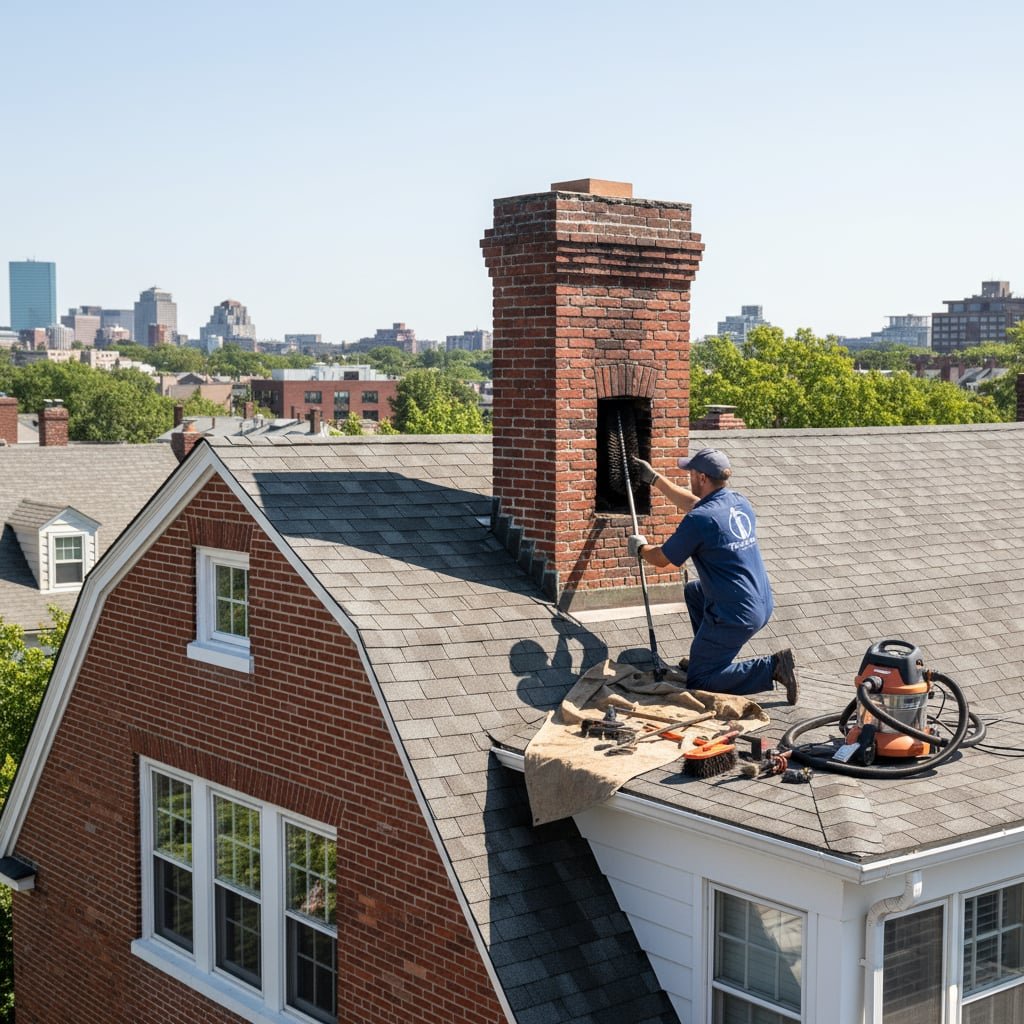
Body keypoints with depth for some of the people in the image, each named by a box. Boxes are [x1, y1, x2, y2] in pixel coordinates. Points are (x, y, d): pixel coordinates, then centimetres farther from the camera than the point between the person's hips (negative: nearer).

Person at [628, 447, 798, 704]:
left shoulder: (699, 520, -19)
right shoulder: (739, 502, 6)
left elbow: (661, 559, -5)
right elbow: (691, 503, 26)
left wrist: (640, 548, 17)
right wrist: (654, 478, 34)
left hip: (735, 616, -9)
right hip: (762, 604, 9)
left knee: (698, 681, 4)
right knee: (693, 590, 31)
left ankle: (772, 668, -8)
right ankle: (710, 655, 31)